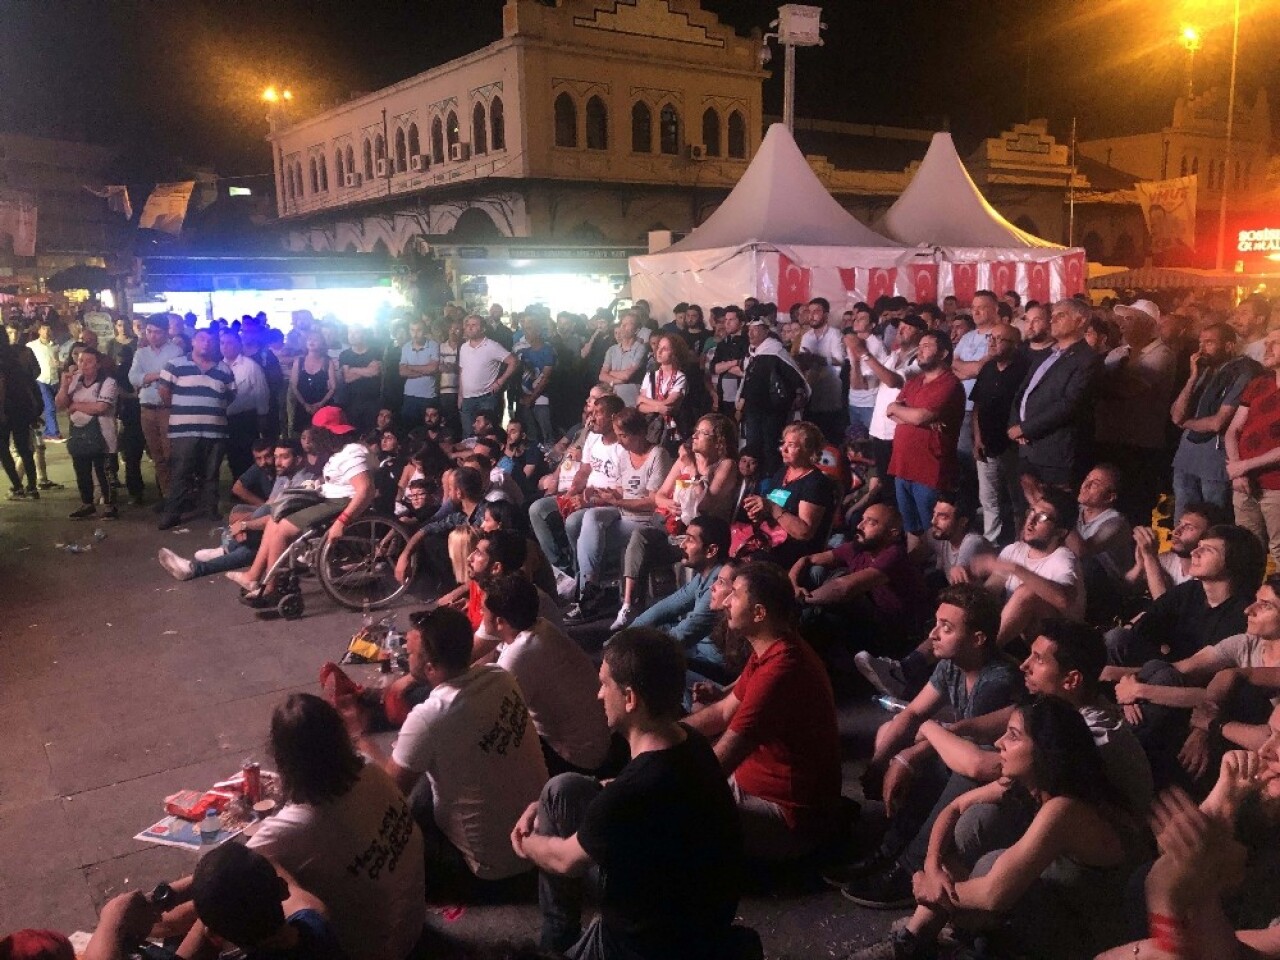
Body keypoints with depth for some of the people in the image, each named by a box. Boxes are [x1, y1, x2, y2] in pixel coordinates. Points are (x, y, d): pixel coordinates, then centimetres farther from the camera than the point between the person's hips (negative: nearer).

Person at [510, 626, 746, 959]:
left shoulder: (633, 794, -38)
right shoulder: (688, 742, -12)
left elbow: (566, 860, -16)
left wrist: (526, 843, 5)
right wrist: (544, 804, 8)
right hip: (691, 909, 7)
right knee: (563, 790, 5)